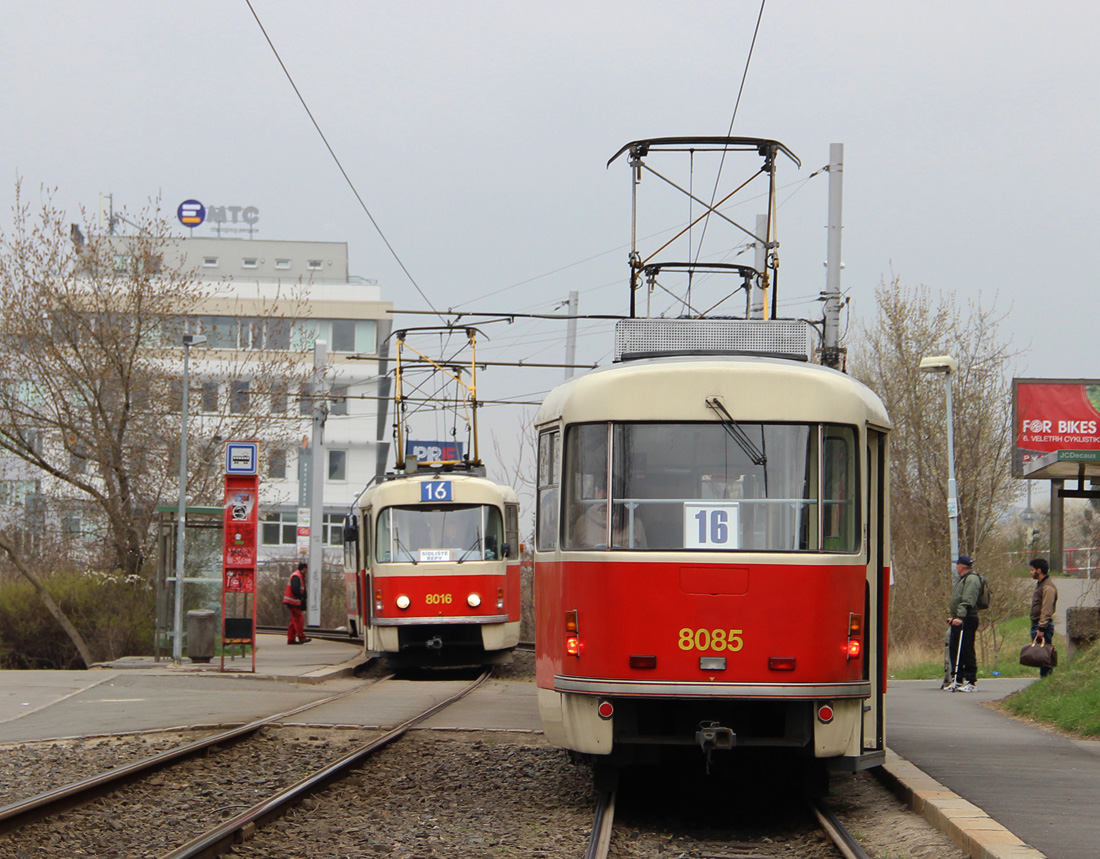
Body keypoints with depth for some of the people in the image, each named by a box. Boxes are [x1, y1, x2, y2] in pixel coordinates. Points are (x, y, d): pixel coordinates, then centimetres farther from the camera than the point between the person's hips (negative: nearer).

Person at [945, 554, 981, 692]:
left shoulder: (972, 580, -11)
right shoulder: (962, 580, 22)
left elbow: (967, 601, -23)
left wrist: (960, 617, -30)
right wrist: (953, 617, 25)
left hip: (967, 620, -10)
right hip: (958, 620, 10)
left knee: (967, 651, -8)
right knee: (954, 649, 10)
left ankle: (970, 681, -6)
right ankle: (956, 679, 16)